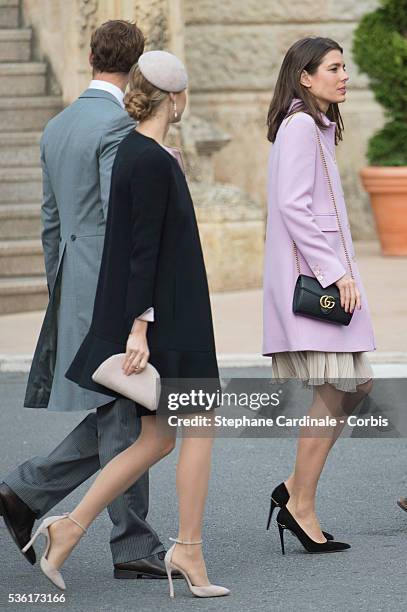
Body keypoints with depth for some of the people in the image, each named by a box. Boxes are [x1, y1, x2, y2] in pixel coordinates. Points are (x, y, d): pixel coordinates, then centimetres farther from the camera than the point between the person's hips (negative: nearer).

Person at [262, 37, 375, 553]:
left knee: (356, 384, 9)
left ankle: (294, 488, 11)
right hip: (309, 275, -10)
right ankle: (301, 508, -4)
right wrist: (335, 273, -19)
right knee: (332, 391, -10)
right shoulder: (299, 126, -11)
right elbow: (292, 206, -19)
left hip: (325, 274, 10)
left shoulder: (317, 127, 19)